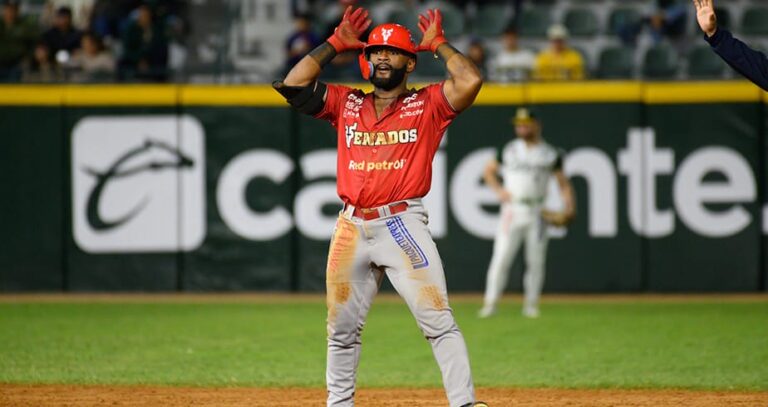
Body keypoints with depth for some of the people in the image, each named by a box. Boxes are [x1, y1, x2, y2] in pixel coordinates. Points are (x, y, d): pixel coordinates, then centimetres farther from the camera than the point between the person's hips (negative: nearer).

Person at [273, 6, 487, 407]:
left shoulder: (427, 104, 5)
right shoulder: (345, 103, 14)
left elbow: (470, 81, -11)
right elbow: (292, 84, 5)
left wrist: (437, 44, 3)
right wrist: (335, 43, 10)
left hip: (404, 226, -4)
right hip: (352, 229, 4)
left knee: (438, 321, -13)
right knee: (341, 329, 10)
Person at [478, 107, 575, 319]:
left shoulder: (550, 154, 6)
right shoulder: (508, 150, 7)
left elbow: (563, 183, 8)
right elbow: (488, 171, 18)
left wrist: (569, 207, -7)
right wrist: (499, 190, 1)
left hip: (537, 212, 1)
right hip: (512, 210, -1)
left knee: (536, 260, 2)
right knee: (501, 257, -8)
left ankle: (531, 305, 12)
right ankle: (490, 303, -7)